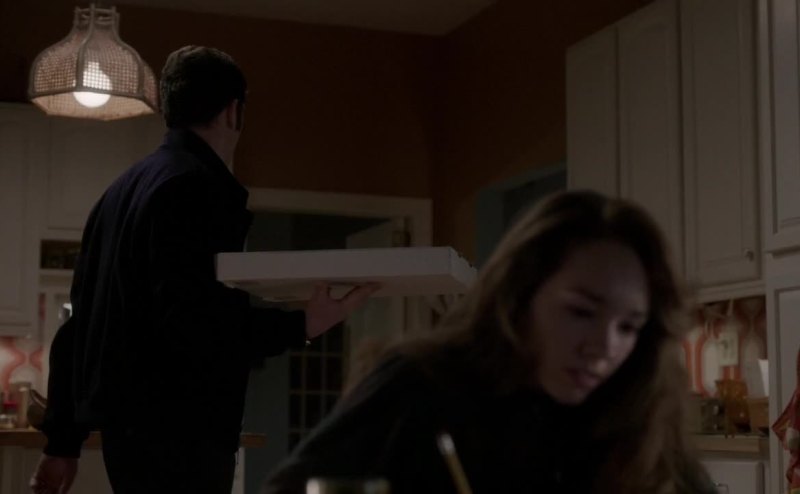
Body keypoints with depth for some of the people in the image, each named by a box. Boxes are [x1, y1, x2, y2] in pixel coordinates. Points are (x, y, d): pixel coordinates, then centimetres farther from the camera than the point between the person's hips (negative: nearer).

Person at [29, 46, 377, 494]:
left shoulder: (128, 187, 17)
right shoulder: (196, 187, -11)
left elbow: (79, 321, 18)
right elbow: (189, 321, -22)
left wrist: (63, 440, 22)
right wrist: (300, 327, -21)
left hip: (132, 424, 10)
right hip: (177, 431, -10)